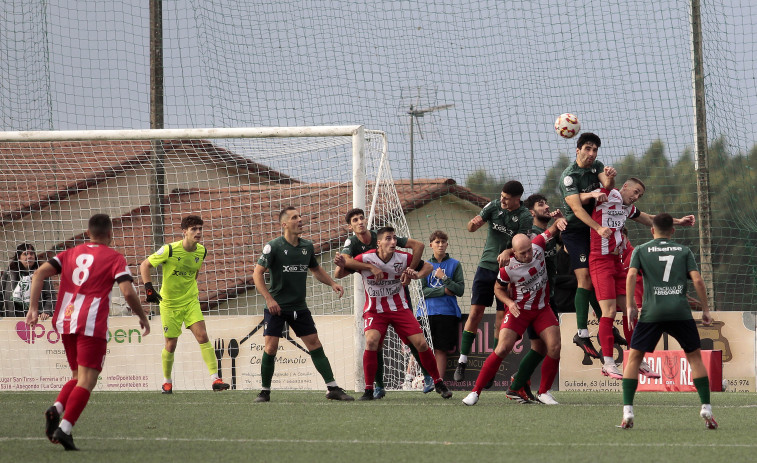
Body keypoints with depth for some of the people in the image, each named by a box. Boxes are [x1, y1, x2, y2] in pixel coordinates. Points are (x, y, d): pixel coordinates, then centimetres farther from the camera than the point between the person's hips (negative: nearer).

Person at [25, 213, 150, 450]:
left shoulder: (71, 253, 16)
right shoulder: (115, 258, 2)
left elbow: (39, 273, 5)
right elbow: (127, 291, -11)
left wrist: (33, 308, 5)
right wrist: (142, 317, 4)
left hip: (65, 323, 6)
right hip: (92, 324, -6)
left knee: (78, 376, 20)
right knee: (87, 380, -5)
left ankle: (56, 409, -6)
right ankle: (64, 429, -19)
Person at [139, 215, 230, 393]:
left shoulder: (201, 251, -3)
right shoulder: (169, 250, -18)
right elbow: (144, 265, -10)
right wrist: (149, 288, -20)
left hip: (191, 301, 3)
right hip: (169, 303, -3)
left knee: (202, 336, -13)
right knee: (171, 344, 1)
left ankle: (215, 379, -16)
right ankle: (167, 381, 25)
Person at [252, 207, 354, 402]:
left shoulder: (307, 246, 6)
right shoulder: (273, 246, -10)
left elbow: (316, 269, 23)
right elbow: (257, 273, -10)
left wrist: (332, 283, 8)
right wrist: (269, 299, -18)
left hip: (299, 307, 4)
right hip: (276, 306, -4)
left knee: (315, 344, 1)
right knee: (270, 347, -10)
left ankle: (333, 389, 4)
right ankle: (265, 391, 4)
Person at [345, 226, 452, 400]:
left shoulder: (403, 258, -7)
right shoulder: (366, 259, -15)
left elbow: (428, 267, 7)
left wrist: (417, 274, -17)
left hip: (400, 308, 2)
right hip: (375, 311, -2)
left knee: (421, 343, -6)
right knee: (371, 341, -27)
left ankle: (438, 383, 16)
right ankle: (368, 390, -16)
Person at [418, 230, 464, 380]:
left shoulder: (454, 264, 8)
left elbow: (460, 290, 0)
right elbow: (422, 290, 0)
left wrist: (444, 278, -10)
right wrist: (444, 290, -7)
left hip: (447, 312, 0)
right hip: (426, 312, 0)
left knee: (440, 350, 0)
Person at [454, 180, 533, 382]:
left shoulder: (525, 218, -8)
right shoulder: (494, 206, 1)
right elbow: (471, 227, 0)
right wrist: (474, 223, -24)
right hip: (486, 265, 2)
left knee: (502, 320, -3)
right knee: (475, 314, -4)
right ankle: (462, 360, 1)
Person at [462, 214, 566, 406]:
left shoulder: (538, 246, -13)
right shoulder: (508, 267, -20)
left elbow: (551, 230, 4)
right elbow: (498, 288, -2)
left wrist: (558, 221, -19)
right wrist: (510, 302, -19)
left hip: (542, 309, 4)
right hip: (519, 310, -3)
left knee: (554, 347, -13)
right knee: (502, 349, -15)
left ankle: (544, 392, 3)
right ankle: (475, 392, -8)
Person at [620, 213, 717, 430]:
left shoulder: (641, 250, 12)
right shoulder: (684, 251, 14)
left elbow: (631, 275, -4)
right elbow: (697, 280, 4)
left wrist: (630, 306, -2)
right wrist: (706, 310, 8)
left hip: (652, 312, -1)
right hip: (681, 312, 1)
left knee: (634, 357, 9)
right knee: (695, 356, 13)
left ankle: (627, 411, -2)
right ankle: (706, 408, 2)